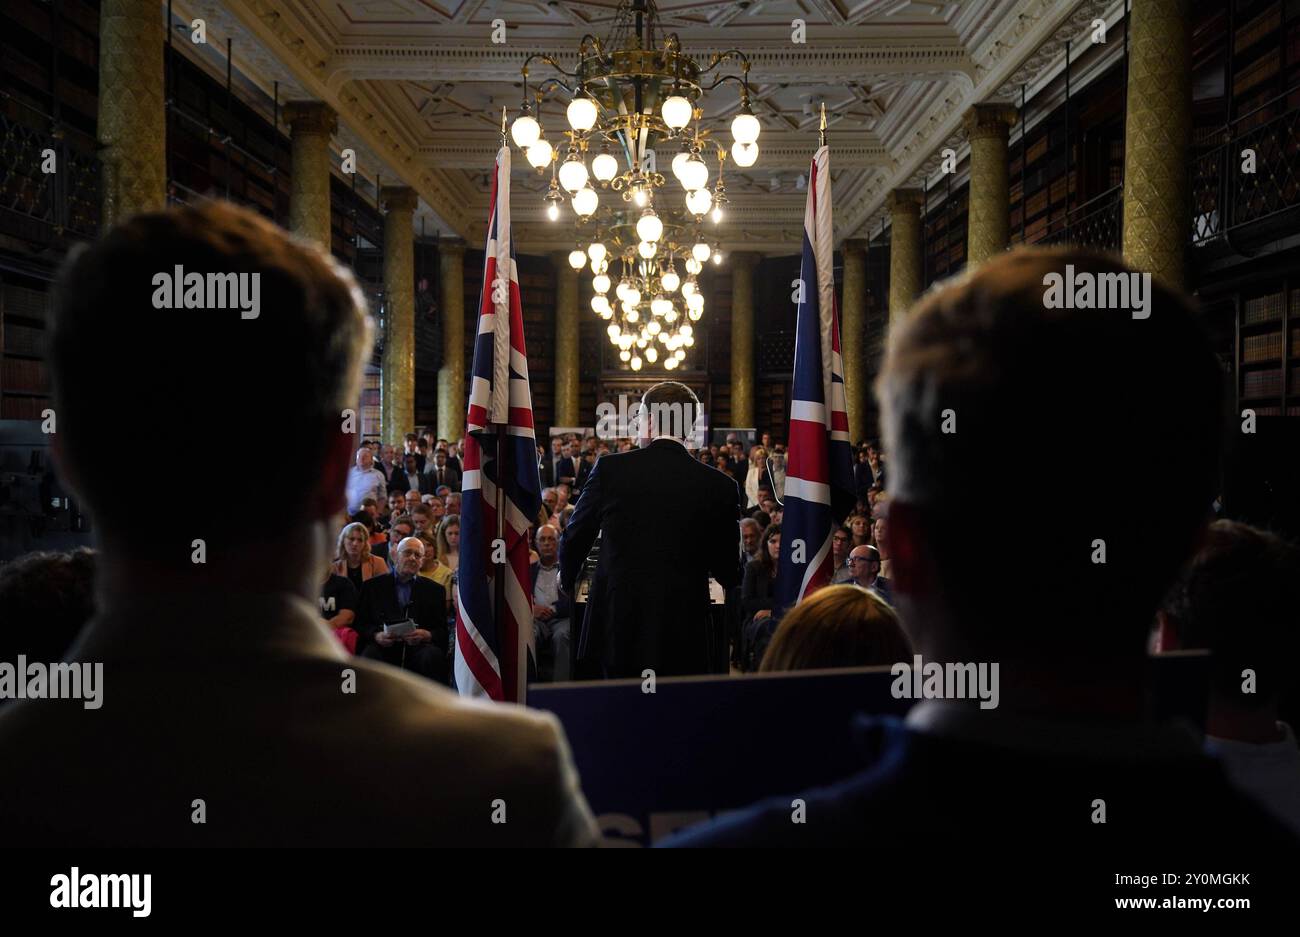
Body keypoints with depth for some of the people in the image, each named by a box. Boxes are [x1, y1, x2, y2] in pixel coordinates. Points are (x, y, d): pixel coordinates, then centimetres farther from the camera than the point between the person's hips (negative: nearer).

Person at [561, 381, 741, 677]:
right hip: (683, 639, 0)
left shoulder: (610, 468, -5)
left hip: (616, 624, 0)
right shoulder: (719, 486, -4)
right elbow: (727, 574, 5)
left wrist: (568, 578, 26)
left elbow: (575, 538, 5)